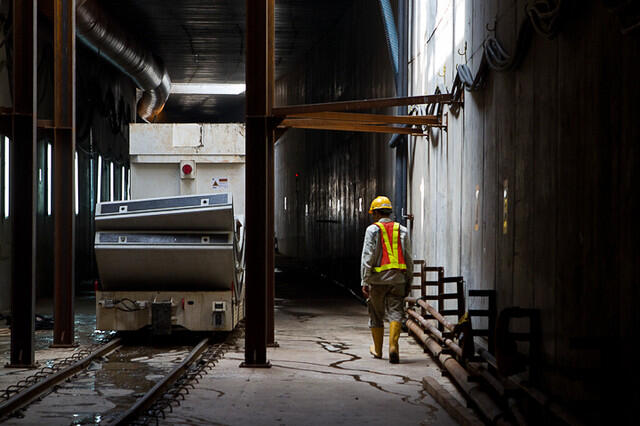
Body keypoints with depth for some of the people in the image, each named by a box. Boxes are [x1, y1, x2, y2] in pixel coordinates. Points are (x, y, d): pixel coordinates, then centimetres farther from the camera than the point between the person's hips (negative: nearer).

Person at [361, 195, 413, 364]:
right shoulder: (402, 230, 9)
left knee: (376, 315, 11)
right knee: (395, 312, -1)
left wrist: (365, 282, -5)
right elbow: (408, 259, 9)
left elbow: (367, 258, -8)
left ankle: (377, 349, 24)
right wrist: (409, 281, 16)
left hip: (378, 280, -2)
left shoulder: (373, 230, -3)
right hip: (398, 279, 2)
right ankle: (393, 346, -20)